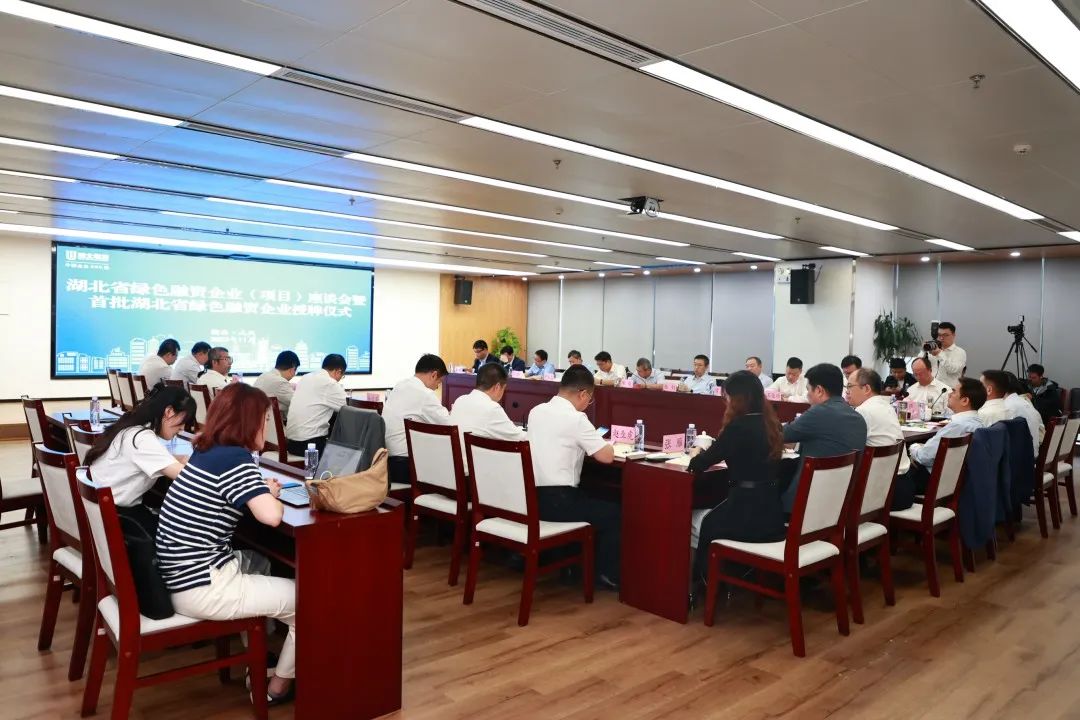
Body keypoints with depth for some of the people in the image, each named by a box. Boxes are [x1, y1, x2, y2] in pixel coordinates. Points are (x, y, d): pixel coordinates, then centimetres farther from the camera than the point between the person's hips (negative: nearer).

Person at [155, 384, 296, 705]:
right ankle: (277, 688, 24)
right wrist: (272, 496, -6)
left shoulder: (206, 452, 9)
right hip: (200, 588, -9)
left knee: (262, 563, 32)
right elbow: (271, 516, -27)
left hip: (180, 577, 9)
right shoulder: (236, 458, -18)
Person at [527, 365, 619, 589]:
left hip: (531, 497, 8)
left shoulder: (536, 411, 9)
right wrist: (605, 443, 11)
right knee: (613, 513, 11)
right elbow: (607, 456, -11)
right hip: (557, 502, -8)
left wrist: (589, 441, 18)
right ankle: (607, 575, 17)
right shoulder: (576, 418, -13)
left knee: (589, 500, 31)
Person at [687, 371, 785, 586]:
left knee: (695, 522, 20)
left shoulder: (739, 426, -17)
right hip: (771, 514, 7)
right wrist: (707, 454, 23)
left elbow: (698, 465, -10)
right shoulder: (771, 424, 6)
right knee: (710, 516, 29)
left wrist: (697, 454, 12)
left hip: (748, 515, -7)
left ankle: (706, 579, 36)